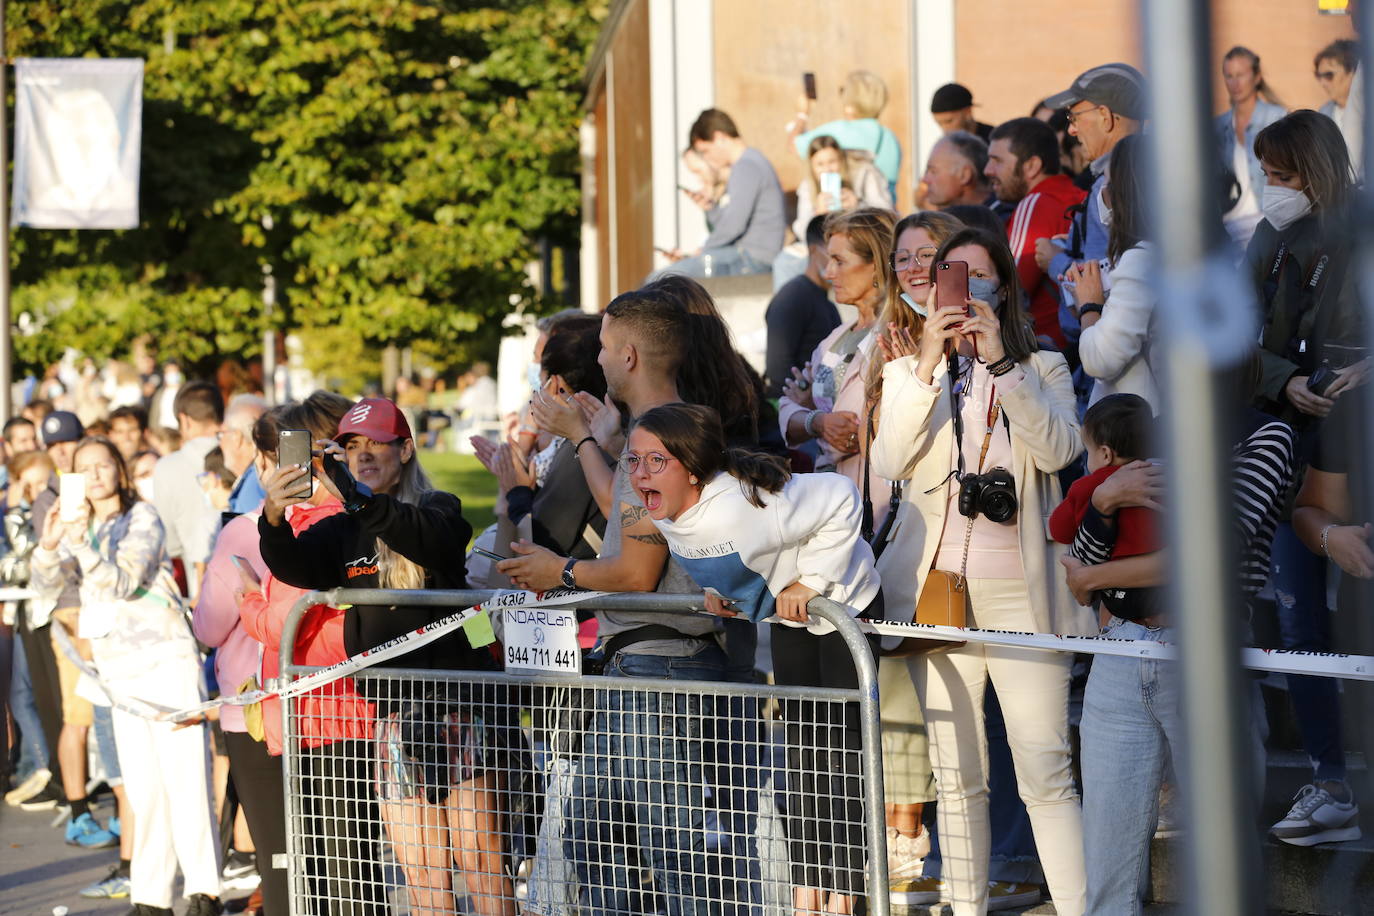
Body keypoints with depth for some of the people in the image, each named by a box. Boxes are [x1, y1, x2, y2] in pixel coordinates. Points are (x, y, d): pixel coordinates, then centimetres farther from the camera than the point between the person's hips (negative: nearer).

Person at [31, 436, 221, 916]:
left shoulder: (142, 517, -2)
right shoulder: (80, 527, 15)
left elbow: (124, 581, -14)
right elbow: (46, 582, 1)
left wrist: (83, 546, -27)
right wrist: (48, 544, -19)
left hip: (166, 658, -5)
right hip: (119, 672, 5)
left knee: (184, 776, -9)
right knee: (142, 790, 5)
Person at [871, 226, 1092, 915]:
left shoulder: (1041, 367, 11)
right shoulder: (908, 371, 13)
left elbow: (1059, 449, -9)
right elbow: (890, 462, -5)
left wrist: (1000, 361, -15)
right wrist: (929, 362, -12)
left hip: (1018, 589, -2)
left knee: (1045, 771, -10)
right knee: (956, 777, 5)